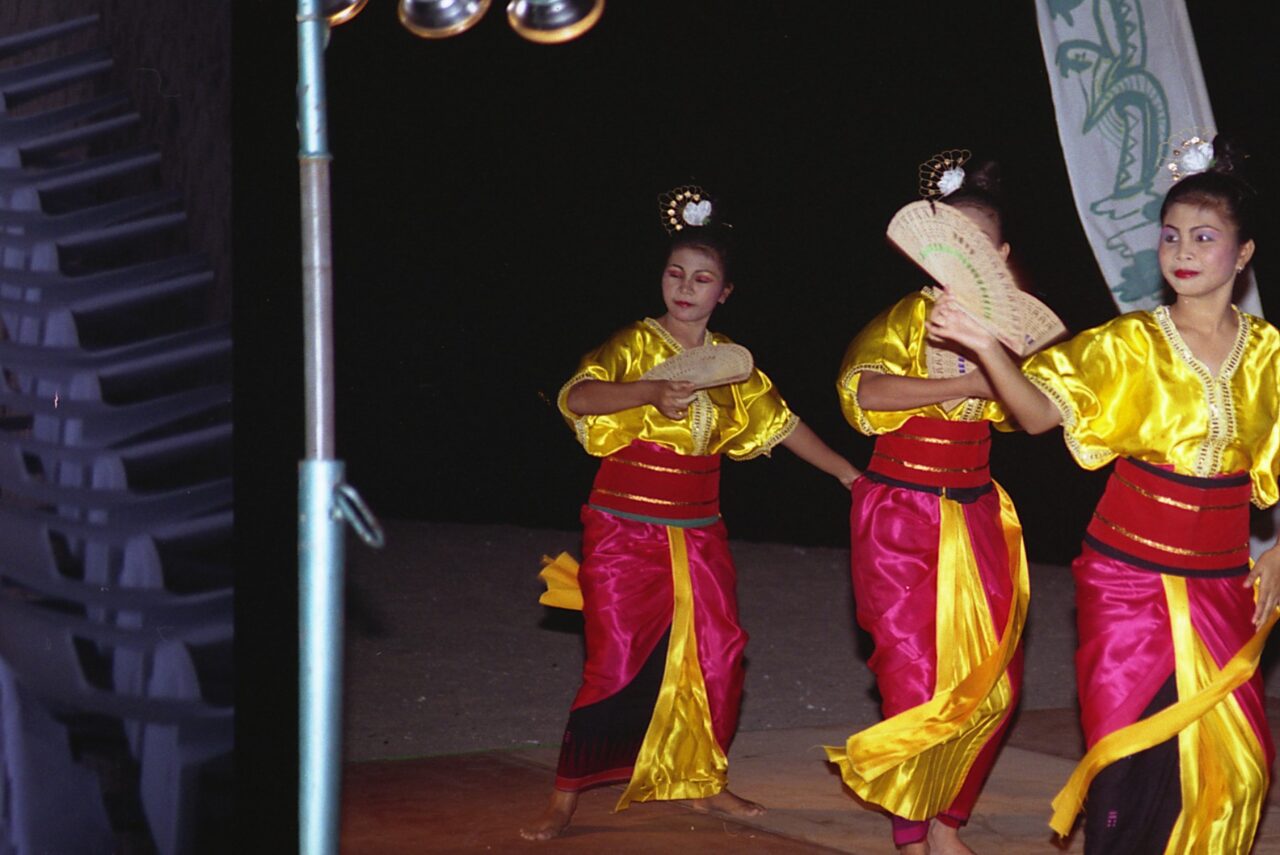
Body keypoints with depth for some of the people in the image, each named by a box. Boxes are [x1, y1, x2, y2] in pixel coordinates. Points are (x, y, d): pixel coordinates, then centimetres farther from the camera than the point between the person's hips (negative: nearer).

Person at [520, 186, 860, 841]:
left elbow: (780, 423, 19)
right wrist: (653, 392, -40)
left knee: (717, 655, 6)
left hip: (698, 533, 5)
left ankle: (704, 783, 24)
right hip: (625, 528, -5)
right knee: (617, 663, -8)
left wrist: (847, 472, 19)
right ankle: (564, 800, 1)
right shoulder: (636, 344, -8)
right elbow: (578, 397, -25)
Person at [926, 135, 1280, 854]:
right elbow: (1042, 414, -16)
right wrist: (986, 345, -31)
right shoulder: (1131, 344, -4)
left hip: (1222, 582, 2)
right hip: (1128, 572, -2)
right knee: (1133, 744, -2)